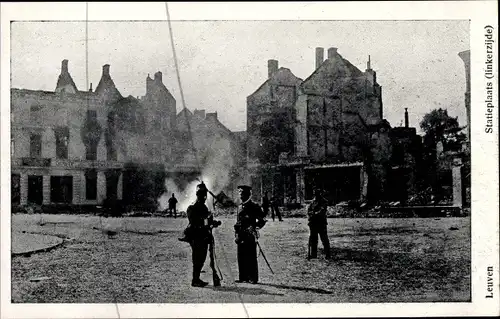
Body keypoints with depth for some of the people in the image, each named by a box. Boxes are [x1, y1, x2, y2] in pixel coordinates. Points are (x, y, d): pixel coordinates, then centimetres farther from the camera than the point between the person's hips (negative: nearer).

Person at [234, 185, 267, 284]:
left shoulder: (254, 206, -5)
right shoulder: (241, 207, 16)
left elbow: (263, 220, -5)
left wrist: (254, 228, -12)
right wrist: (237, 233, 16)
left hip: (250, 236, -7)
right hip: (241, 237, 7)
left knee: (251, 258, -3)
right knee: (241, 258, 7)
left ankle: (253, 278, 1)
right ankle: (243, 277, 15)